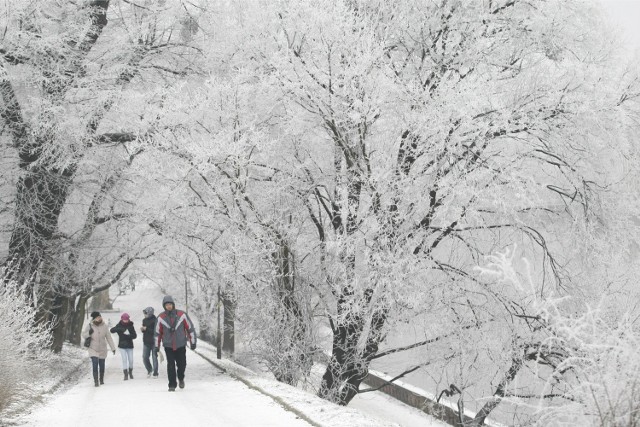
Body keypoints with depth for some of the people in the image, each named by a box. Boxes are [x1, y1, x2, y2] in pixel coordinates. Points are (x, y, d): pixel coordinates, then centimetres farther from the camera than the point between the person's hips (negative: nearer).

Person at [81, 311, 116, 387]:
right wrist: (88, 333, -23)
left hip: (102, 349, 2)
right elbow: (83, 335, -1)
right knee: (95, 364, -17)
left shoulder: (104, 326, -7)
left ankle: (101, 380, 34)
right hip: (93, 349, -2)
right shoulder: (89, 326, -11)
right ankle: (96, 381, -12)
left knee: (102, 366, 11)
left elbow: (109, 337, -2)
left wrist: (113, 348, -2)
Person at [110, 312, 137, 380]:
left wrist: (128, 336, -25)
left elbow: (135, 335, -5)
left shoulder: (130, 326, 0)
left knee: (131, 360, 5)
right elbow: (112, 330, -19)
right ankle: (126, 374, -6)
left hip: (129, 345, 1)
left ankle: (130, 372, 29)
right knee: (124, 360, -9)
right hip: (122, 345, -1)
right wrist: (120, 329, -33)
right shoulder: (119, 326, -3)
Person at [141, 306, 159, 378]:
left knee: (154, 358, 0)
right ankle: (149, 370, 27)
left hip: (154, 342, -6)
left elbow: (156, 331, -20)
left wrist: (146, 329, -21)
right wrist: (142, 329, -6)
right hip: (146, 342, 6)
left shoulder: (155, 320, -13)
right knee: (145, 357, 4)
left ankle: (155, 374, 8)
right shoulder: (144, 320, 7)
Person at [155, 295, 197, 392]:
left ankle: (181, 378, 30)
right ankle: (172, 385, 4)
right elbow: (157, 332, 6)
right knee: (170, 365, -6)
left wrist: (193, 342, 3)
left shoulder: (182, 315, -6)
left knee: (182, 364, 0)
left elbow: (190, 328, 2)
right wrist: (156, 346, 7)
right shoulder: (161, 318, -4)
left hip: (181, 345, 0)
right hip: (168, 346, 0)